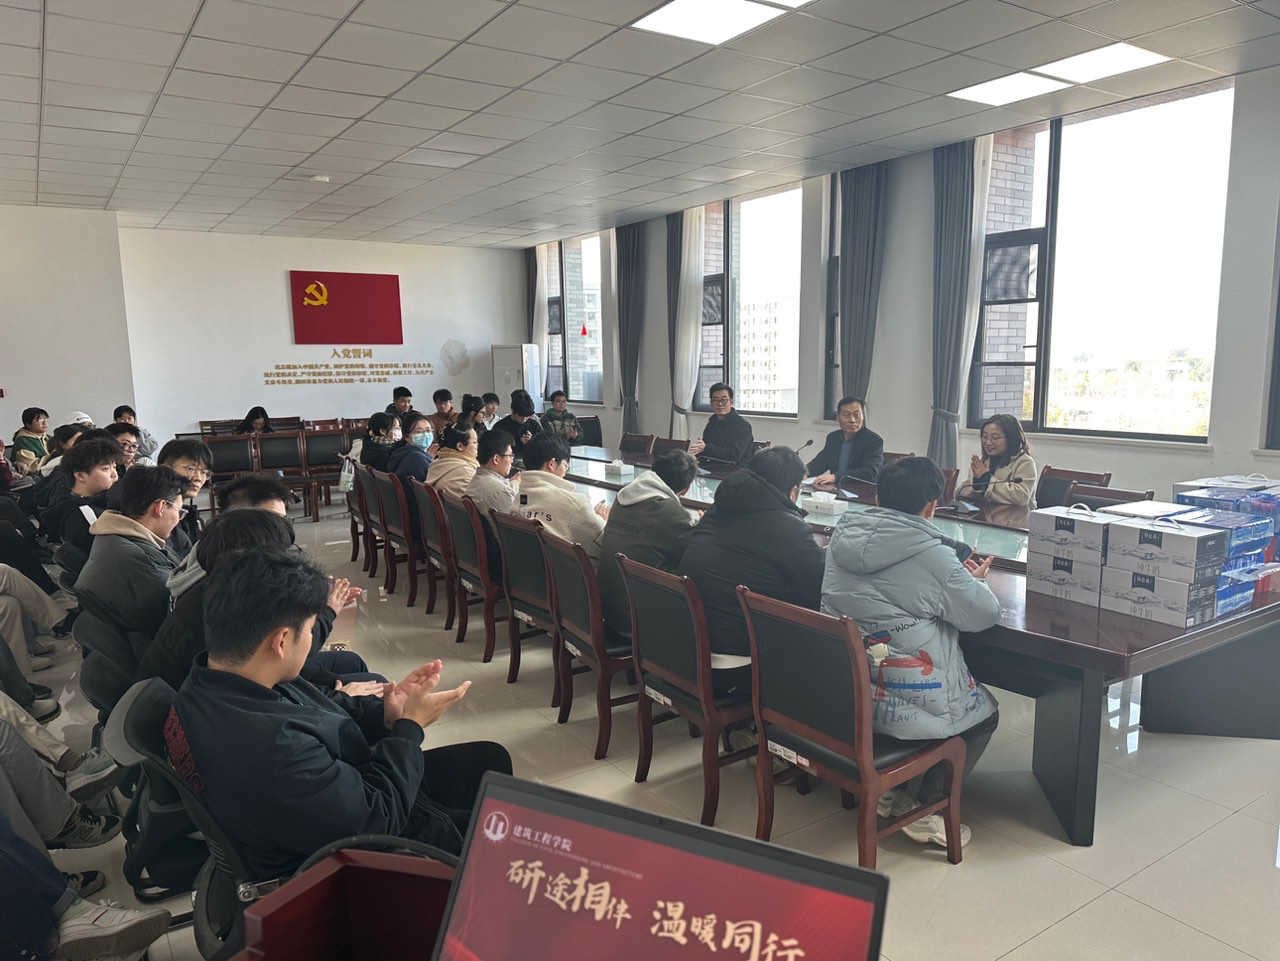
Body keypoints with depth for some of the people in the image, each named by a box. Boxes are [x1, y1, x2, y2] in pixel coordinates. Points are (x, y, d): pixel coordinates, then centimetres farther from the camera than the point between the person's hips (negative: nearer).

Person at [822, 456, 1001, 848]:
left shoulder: (842, 536, 1)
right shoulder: (932, 555, -17)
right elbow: (986, 614, -6)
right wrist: (975, 582, 17)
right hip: (906, 702, -7)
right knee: (985, 711, 24)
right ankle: (925, 808, 14)